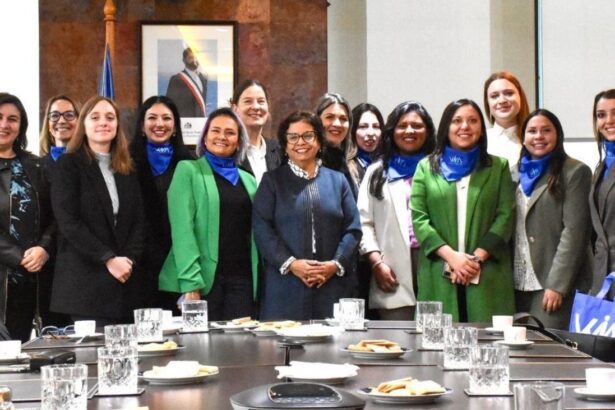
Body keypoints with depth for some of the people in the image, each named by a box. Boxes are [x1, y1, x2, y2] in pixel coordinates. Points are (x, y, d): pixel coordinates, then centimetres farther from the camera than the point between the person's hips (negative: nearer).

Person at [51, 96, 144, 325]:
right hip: (85, 281, -5)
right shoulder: (69, 164, 0)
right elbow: (68, 222, -9)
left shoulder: (128, 169, 16)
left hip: (125, 280, 5)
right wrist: (108, 259, -15)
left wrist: (130, 260, -6)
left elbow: (137, 221, 11)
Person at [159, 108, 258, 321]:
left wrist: (258, 281, 4)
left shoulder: (248, 180, 17)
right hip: (204, 279, -4)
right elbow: (182, 227, -7)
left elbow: (255, 232, 16)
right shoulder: (188, 170, 2)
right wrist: (190, 282, -17)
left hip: (242, 279, 4)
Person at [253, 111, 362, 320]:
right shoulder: (272, 181, 9)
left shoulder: (337, 181, 15)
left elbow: (353, 229, 9)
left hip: (333, 285, 2)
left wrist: (336, 264, -6)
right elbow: (262, 228, -1)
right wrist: (290, 263, -12)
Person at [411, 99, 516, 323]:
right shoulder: (426, 167, 12)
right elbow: (418, 218, 3)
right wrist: (451, 256, -9)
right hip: (439, 277, 0)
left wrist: (477, 257, -9)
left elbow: (505, 216, 3)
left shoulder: (498, 167, 12)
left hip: (487, 277, 0)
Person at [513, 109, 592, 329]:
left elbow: (574, 231, -9)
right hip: (520, 284, 6)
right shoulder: (519, 173, 17)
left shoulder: (575, 172, -1)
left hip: (555, 284, -5)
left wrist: (557, 284, -16)